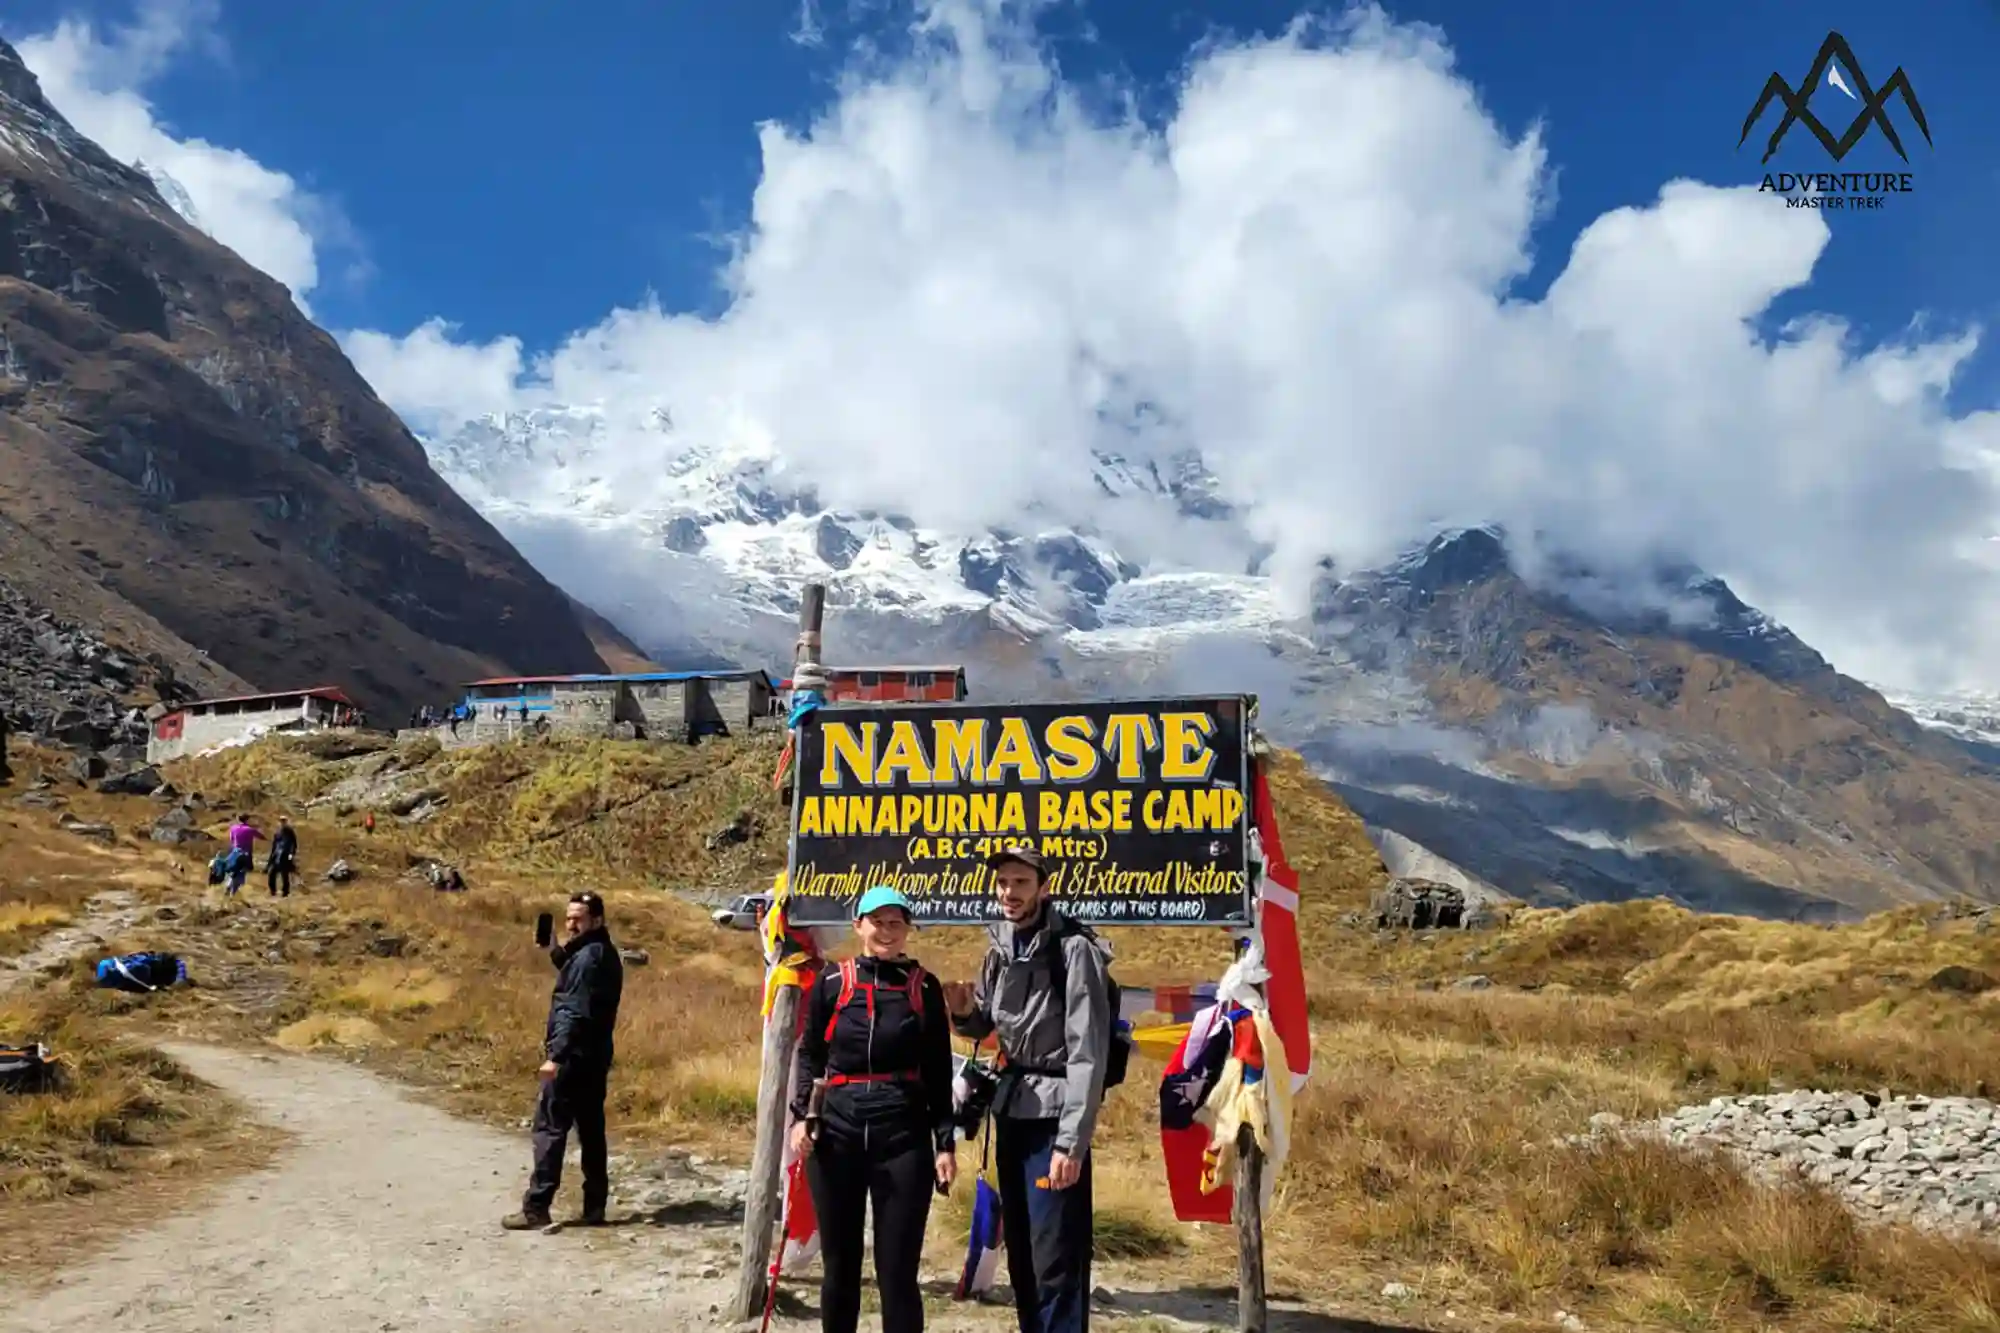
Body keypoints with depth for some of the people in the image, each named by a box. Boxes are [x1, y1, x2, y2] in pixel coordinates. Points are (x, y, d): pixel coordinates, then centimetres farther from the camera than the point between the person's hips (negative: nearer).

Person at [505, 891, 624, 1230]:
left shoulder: (588, 957, -16)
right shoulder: (604, 954, 14)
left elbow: (576, 1011, -23)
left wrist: (556, 1055, -25)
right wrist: (560, 951, 6)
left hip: (574, 1057, -10)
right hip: (595, 1057, 10)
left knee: (550, 1128, -3)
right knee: (591, 1129, 11)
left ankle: (536, 1208, 0)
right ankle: (595, 1206, 14)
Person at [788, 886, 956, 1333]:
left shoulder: (924, 987, 2)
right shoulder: (831, 983, 3)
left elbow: (938, 1071, 5)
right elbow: (810, 1056, 9)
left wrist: (945, 1142, 0)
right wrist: (801, 1116, -5)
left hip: (904, 1136, -1)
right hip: (836, 1133, 1)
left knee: (898, 1267, 1)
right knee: (839, 1263, 11)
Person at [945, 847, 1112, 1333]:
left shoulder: (1073, 950, -14)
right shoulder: (1000, 948, 8)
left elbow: (1088, 1053, -19)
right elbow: (985, 1028, 19)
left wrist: (1072, 1142, -23)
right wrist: (964, 1011, -4)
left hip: (1053, 1116, -8)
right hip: (1011, 1111, 8)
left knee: (1056, 1259, -7)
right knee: (1020, 1250, 16)